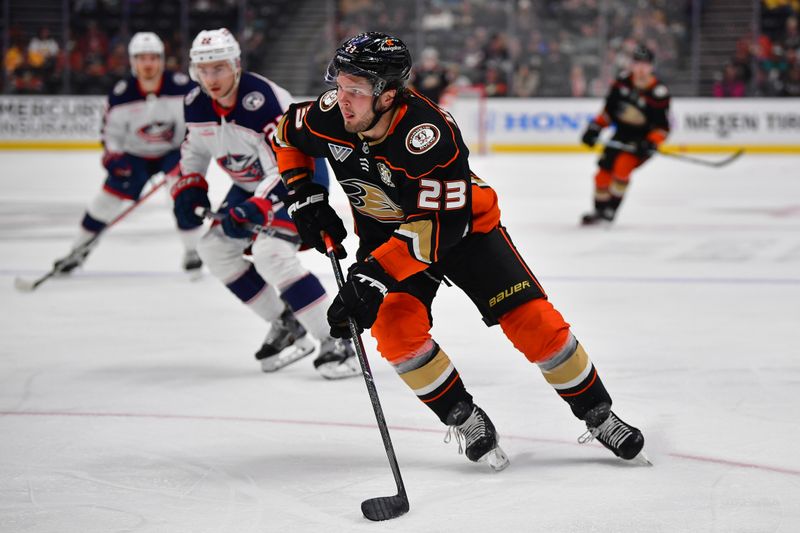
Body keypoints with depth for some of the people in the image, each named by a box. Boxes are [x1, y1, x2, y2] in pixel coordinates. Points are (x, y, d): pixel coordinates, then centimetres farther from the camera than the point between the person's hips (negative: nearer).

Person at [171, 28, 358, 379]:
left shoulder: (263, 101, -32)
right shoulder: (196, 104, -8)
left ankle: (336, 343, -21)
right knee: (215, 247, 3)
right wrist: (188, 190, -3)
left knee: (271, 252, -26)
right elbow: (194, 150, 12)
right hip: (252, 184, 9)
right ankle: (285, 327, 12)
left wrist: (253, 210, -43)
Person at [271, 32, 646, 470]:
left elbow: (439, 225, -38)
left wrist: (376, 273, -44)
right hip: (386, 232, 4)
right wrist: (305, 198, -6)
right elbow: (285, 135, 3)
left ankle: (599, 417, 8)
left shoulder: (429, 134, -37)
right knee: (395, 327, -21)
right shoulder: (328, 117, -20)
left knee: (532, 320, -11)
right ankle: (465, 421, -2)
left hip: (465, 225, -4)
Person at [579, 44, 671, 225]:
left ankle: (610, 211, -15)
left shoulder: (658, 93, -18)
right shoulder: (623, 81, -3)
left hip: (643, 139, -6)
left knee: (623, 165, -26)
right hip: (622, 133, 6)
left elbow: (662, 126, -17)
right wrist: (595, 127, 1)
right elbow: (609, 108, 8)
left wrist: (651, 144, -32)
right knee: (604, 171, 2)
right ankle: (600, 210, 22)